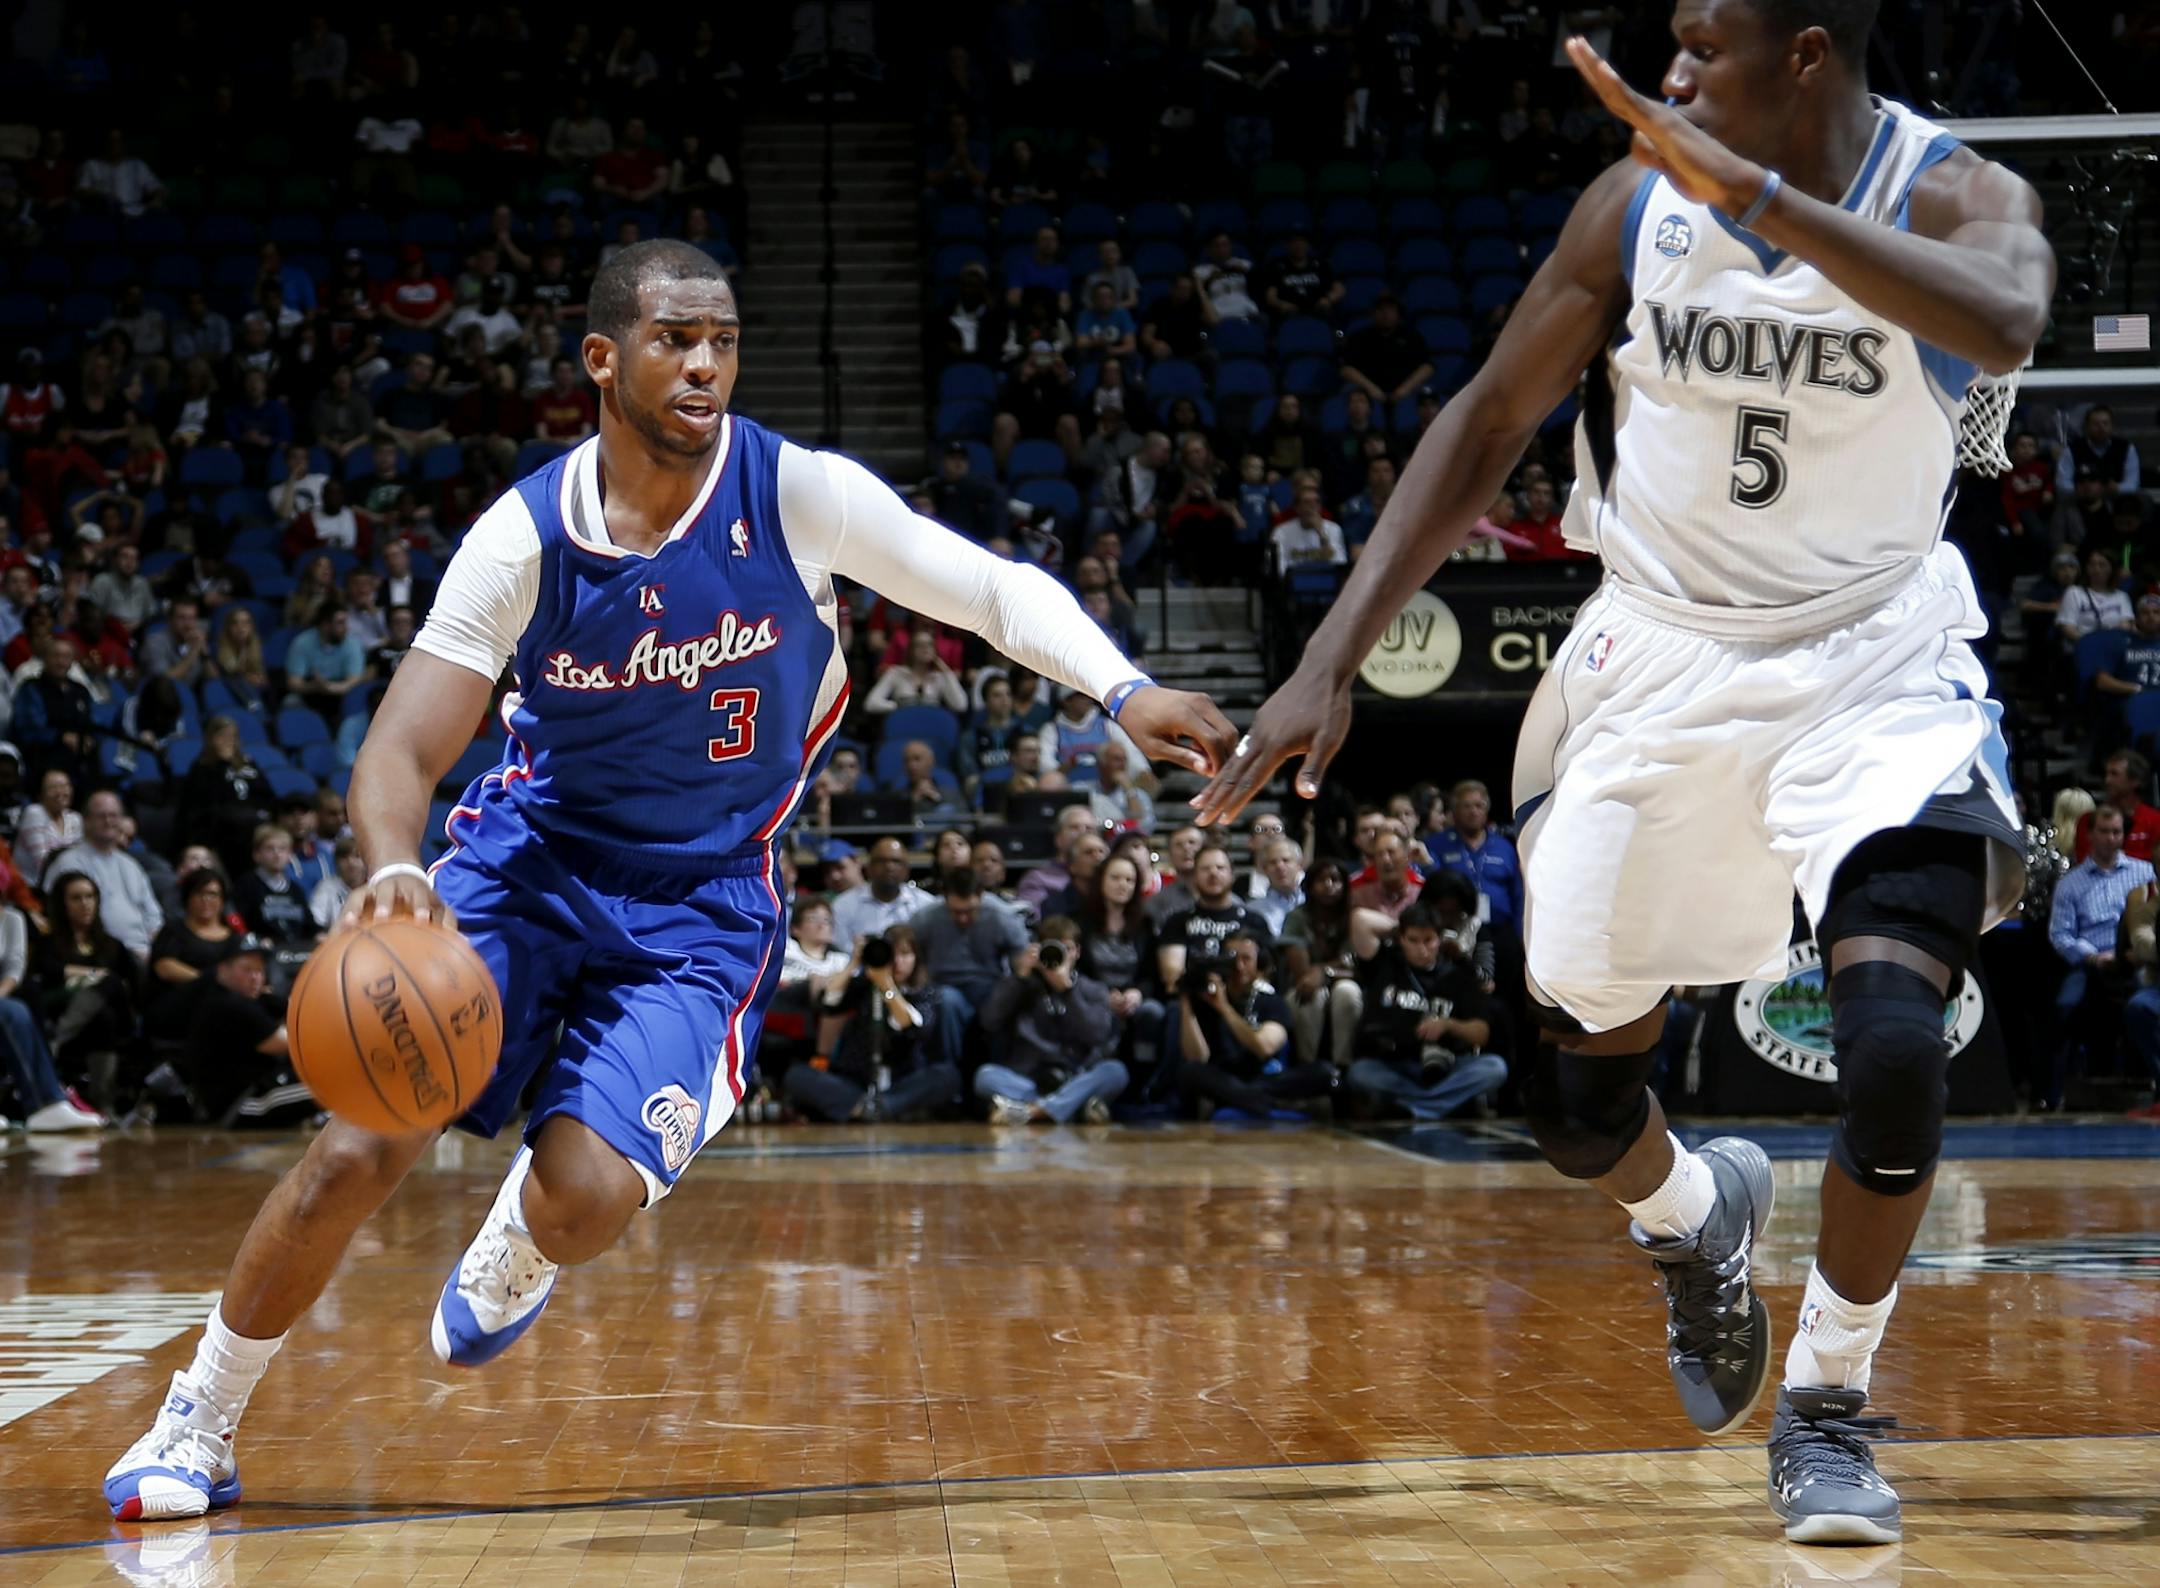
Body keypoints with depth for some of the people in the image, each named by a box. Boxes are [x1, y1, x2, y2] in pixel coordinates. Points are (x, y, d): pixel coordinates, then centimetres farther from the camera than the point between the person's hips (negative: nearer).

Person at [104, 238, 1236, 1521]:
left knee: (584, 1200, -20)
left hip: (701, 905, -1)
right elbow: (405, 746, -15)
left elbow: (997, 589, -13)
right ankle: (197, 1426, 10)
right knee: (359, 1152, -12)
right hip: (532, 862, 1)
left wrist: (1124, 691, -32)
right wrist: (395, 870, -38)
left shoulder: (798, 496, -16)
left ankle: (513, 1257, 21)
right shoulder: (523, 537, -14)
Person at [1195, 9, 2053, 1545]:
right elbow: (1488, 425, 0)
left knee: (1894, 1043, -22)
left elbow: (2004, 325, -42)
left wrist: (1743, 188, -46)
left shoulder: (1959, 196, -17)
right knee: (1576, 1101, 5)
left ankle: (1828, 1404, 4)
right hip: (1660, 659, 3)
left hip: (1876, 669, -3)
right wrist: (1332, 660, -5)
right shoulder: (1640, 198, -9)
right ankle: (1695, 1215, 43)